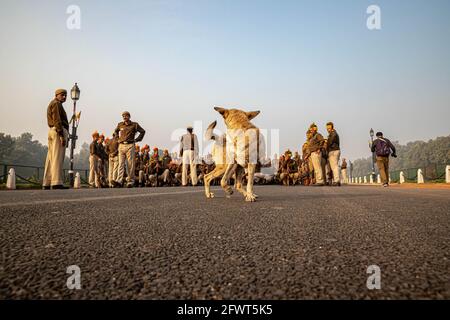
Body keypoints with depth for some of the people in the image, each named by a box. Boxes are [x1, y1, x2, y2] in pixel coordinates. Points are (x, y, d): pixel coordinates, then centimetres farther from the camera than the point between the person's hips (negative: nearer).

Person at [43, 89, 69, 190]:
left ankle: (47, 183, 6)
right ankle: (57, 183, -21)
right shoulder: (56, 104, -3)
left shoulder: (51, 105, 29)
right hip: (59, 131, -10)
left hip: (52, 131, 10)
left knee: (51, 158, 6)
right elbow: (57, 120, -15)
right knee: (57, 157, -15)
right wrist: (62, 135, -22)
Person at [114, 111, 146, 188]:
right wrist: (118, 139, 18)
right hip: (121, 145, 3)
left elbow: (143, 131, 10)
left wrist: (137, 139, 4)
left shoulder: (134, 125, 3)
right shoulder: (120, 125, 13)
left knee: (130, 164, -2)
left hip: (130, 145, -3)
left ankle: (130, 181, 4)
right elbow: (115, 131, 32)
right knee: (121, 163, -6)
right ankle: (119, 181, -14)